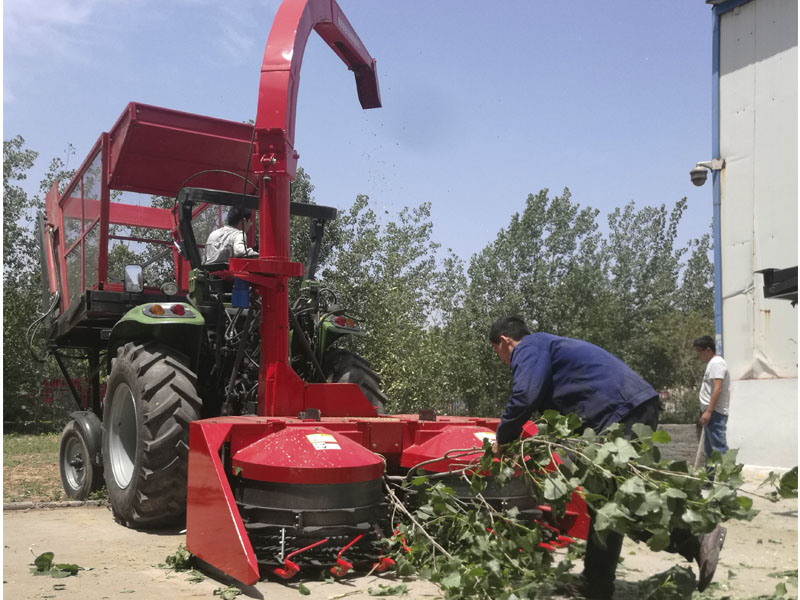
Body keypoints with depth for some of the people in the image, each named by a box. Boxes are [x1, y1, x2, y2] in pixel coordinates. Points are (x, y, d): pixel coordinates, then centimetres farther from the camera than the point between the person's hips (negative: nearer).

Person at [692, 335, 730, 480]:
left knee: (719, 447, -13)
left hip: (715, 413, -11)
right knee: (710, 448, 16)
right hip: (712, 413, 11)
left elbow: (717, 389, -21)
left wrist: (708, 411, -24)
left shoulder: (716, 363, -12)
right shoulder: (712, 363, 20)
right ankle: (711, 478, 24)